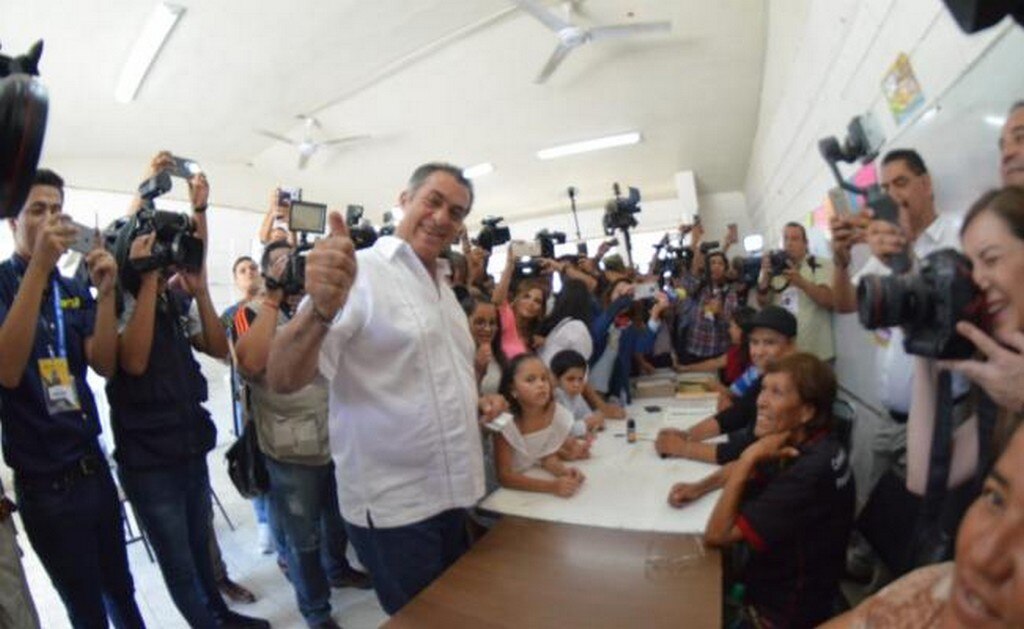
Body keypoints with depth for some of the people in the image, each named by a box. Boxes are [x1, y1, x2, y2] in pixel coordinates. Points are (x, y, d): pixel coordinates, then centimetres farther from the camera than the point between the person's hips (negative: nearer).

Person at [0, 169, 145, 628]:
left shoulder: (75, 291, 6)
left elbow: (105, 365, -5)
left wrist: (106, 292, -18)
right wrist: (38, 267, -29)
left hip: (93, 466, 5)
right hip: (44, 482, -4)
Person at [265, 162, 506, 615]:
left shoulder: (442, 285, 10)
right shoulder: (359, 273, -17)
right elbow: (282, 380, -29)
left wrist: (474, 403, 3)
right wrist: (320, 311, -48)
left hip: (450, 494, 8)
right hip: (393, 508, -8)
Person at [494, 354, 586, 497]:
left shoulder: (558, 413, -14)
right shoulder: (506, 421, -23)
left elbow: (549, 458, -3)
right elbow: (504, 476, -24)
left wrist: (565, 472, -23)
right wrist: (551, 486, -33)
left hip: (536, 480, 5)